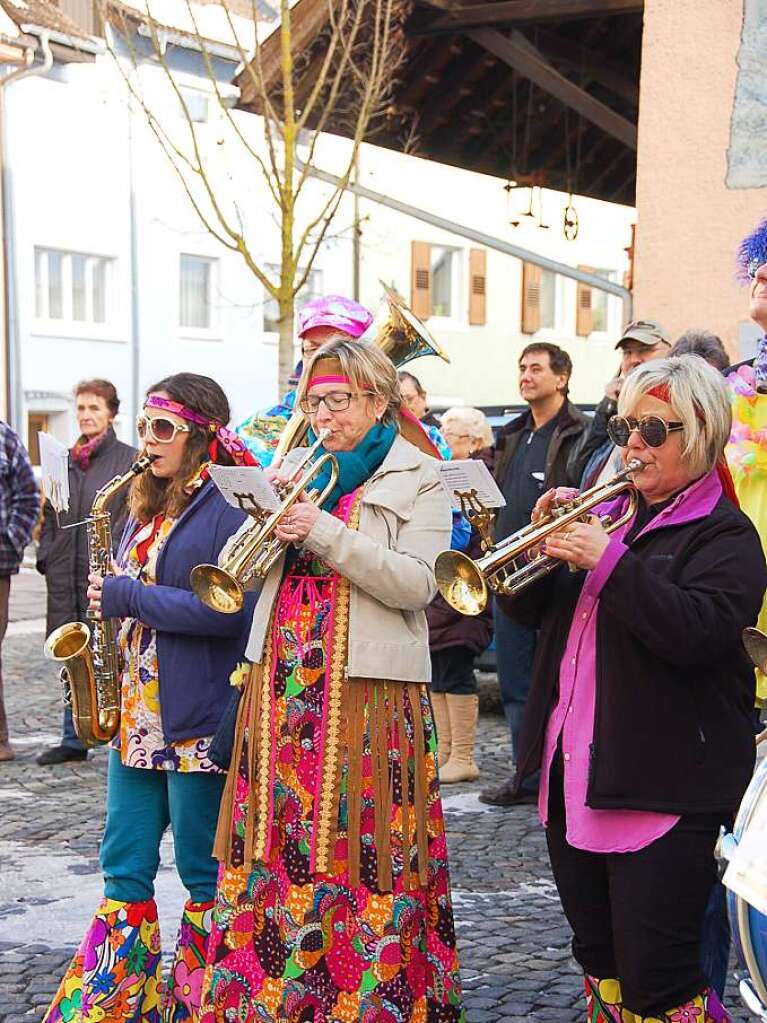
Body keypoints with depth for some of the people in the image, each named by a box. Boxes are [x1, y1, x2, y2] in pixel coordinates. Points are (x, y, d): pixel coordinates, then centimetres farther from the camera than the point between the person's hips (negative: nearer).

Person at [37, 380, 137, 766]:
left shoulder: (129, 460, -3)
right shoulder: (64, 460, 15)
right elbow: (49, 513, 19)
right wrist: (46, 556, 7)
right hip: (65, 578, 6)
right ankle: (73, 739, 21)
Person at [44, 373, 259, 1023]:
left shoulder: (232, 506, -12)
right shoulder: (147, 506, 15)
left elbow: (232, 608, -22)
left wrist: (131, 598, -18)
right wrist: (108, 598, 3)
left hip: (199, 719, -8)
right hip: (136, 713, 8)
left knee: (204, 871, 5)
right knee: (124, 869, 10)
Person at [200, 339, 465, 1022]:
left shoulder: (418, 479, 0)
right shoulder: (298, 469, 15)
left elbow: (417, 584, -13)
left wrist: (324, 532, -18)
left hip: (368, 687, -5)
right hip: (284, 681, 5)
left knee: (361, 844, -3)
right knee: (279, 836, 6)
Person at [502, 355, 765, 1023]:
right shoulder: (608, 513, 15)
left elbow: (696, 633, -24)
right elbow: (530, 610, 13)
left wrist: (609, 562, -25)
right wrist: (545, 543, -6)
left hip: (663, 787, -7)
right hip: (573, 776, 7)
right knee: (600, 964, 17)